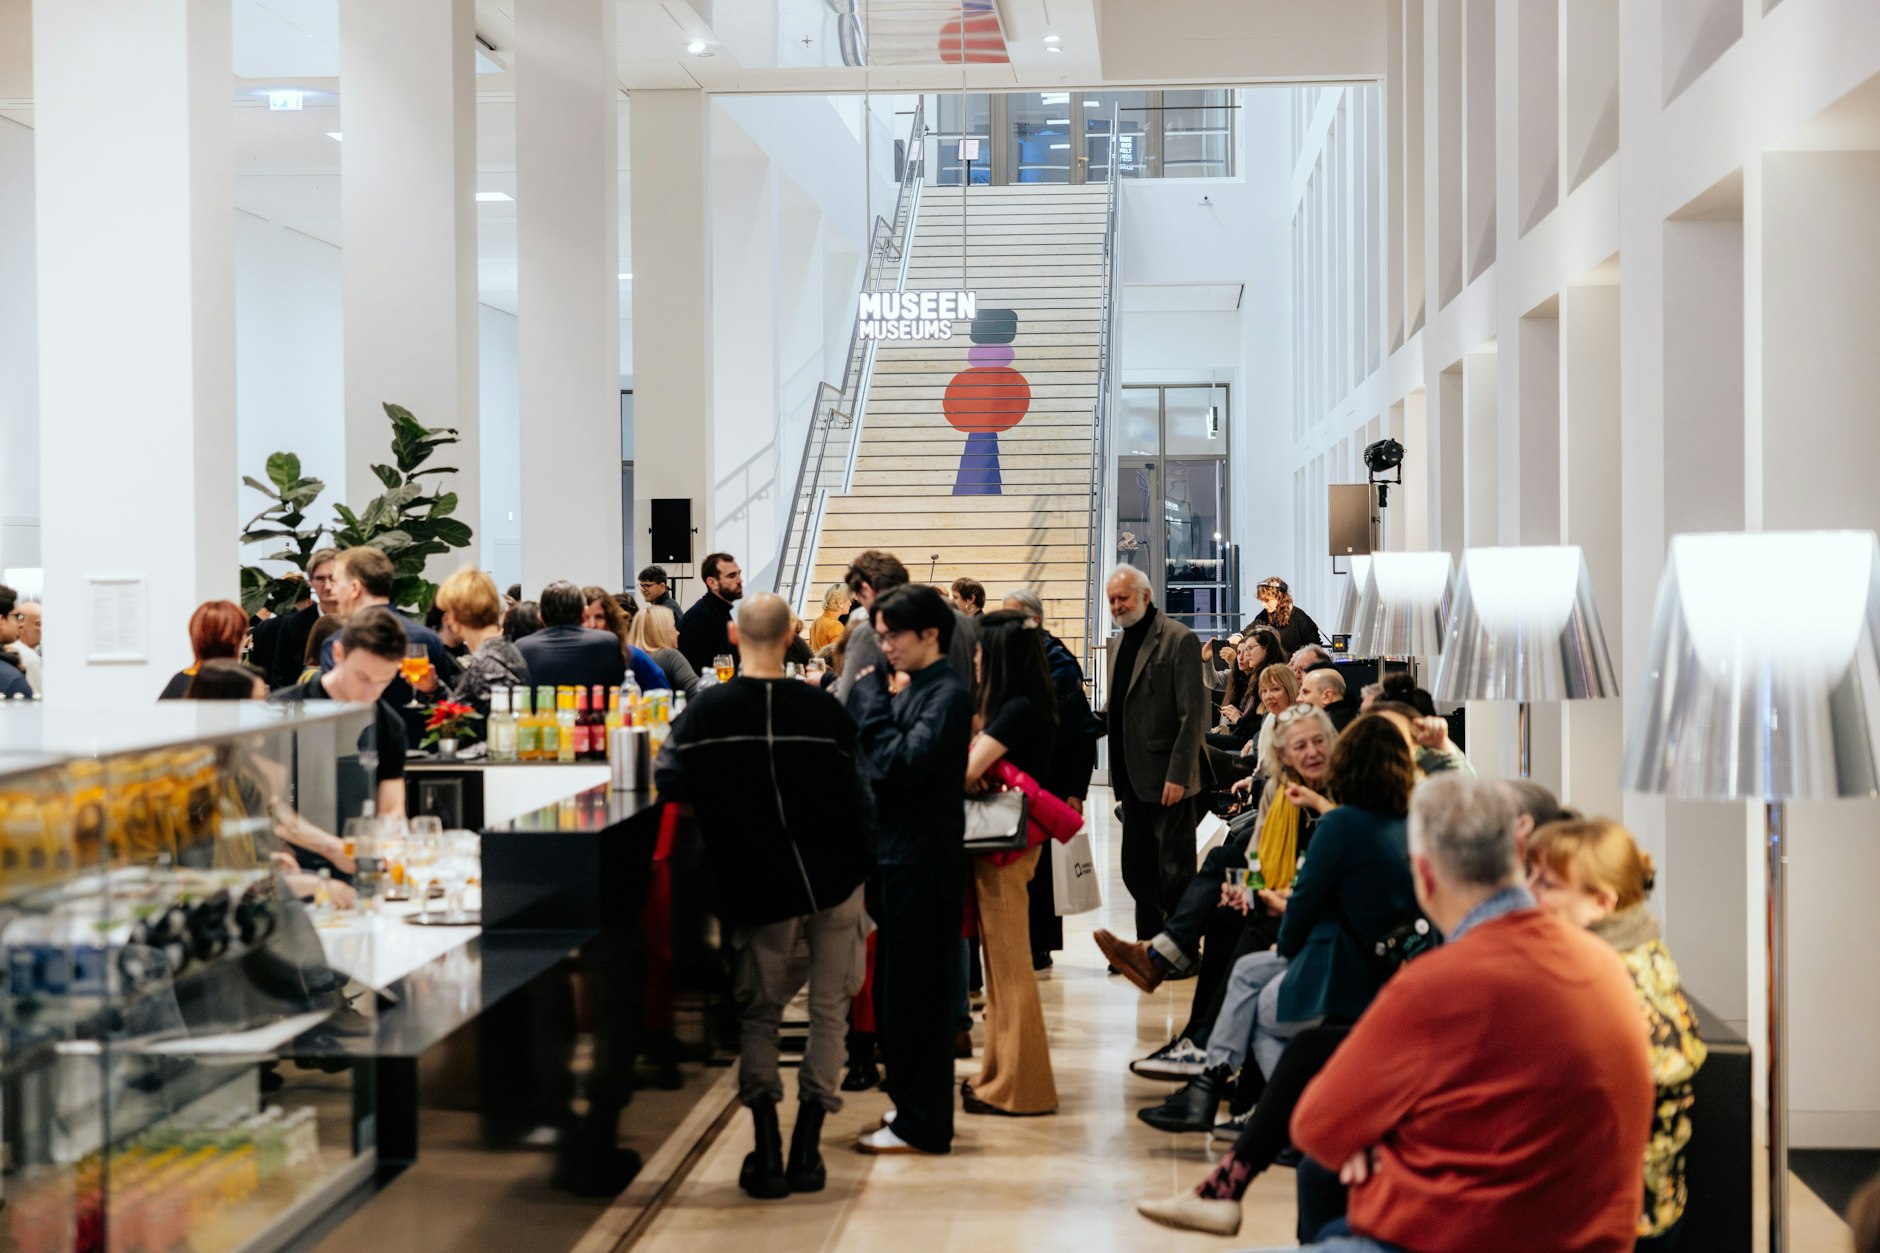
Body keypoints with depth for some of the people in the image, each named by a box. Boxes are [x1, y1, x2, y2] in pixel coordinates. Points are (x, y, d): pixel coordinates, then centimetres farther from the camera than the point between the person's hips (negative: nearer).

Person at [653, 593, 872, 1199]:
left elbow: (669, 782, -2)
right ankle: (806, 1153, 11)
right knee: (828, 1012, 11)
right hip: (834, 882, 0)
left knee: (758, 1016, 15)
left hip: (759, 892, 0)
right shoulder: (823, 709, -8)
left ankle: (767, 1154, 6)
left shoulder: (707, 710, -8)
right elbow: (858, 796, -3)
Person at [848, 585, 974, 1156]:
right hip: (897, 852, 9)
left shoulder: (947, 694, -14)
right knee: (894, 990, 15)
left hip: (922, 858, -9)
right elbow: (881, 763, 12)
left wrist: (871, 701, -15)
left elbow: (902, 763, -24)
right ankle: (911, 1105, 27)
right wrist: (873, 698, 1)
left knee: (913, 992, -3)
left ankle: (922, 1125, 5)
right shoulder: (911, 688, 13)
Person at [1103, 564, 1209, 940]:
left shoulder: (1179, 640, -11)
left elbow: (1192, 715, -14)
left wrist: (1178, 775, -18)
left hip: (1168, 781, -8)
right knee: (1137, 870, 13)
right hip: (1133, 778, 8)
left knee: (1175, 871, -1)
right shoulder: (1118, 642, 13)